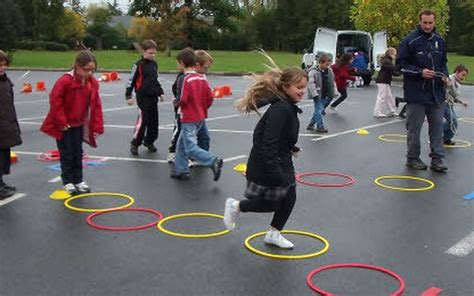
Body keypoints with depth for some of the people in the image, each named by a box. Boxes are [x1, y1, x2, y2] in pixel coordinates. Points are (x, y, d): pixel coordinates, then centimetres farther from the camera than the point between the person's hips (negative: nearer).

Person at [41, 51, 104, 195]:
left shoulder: (93, 83, -5)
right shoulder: (65, 81, -23)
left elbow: (96, 105, 0)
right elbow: (55, 101, -20)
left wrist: (97, 126, -4)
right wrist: (61, 122, -18)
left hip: (78, 124, 5)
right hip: (63, 125, -5)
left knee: (78, 153, 11)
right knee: (66, 154, 2)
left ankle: (78, 180, 22)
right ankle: (68, 182, 13)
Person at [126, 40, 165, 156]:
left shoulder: (154, 64, 10)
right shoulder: (139, 65, -9)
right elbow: (131, 81, -7)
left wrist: (161, 93, 22)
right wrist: (128, 96, -10)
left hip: (153, 97, 7)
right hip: (143, 97, -7)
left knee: (154, 122, 10)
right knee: (142, 121, -9)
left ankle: (149, 141, 25)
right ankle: (135, 144, 2)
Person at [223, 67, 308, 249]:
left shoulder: (288, 107, 4)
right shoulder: (280, 109, -26)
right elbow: (269, 143, -30)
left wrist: (291, 148, 24)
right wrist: (275, 171, -30)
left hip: (281, 161, 9)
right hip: (266, 166, -9)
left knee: (289, 197, 12)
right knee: (271, 204, 5)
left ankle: (273, 234, 28)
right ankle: (235, 206, 27)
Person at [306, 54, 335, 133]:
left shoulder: (329, 70, 6)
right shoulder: (313, 72, -15)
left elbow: (332, 82, 17)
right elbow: (311, 83, -18)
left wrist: (332, 93, 13)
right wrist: (314, 94, -21)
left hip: (325, 95, 7)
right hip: (318, 95, -7)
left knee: (319, 110, 11)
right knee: (318, 110, -5)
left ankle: (311, 125, 22)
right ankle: (320, 127, 2)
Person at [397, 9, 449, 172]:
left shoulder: (440, 41, 9)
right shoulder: (410, 40, -9)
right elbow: (401, 63, -9)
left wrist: (444, 75, 0)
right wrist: (420, 72, -18)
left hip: (437, 93, 5)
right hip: (416, 93, -5)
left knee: (437, 126, 6)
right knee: (414, 128, 4)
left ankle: (437, 158, 13)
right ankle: (413, 158, 17)